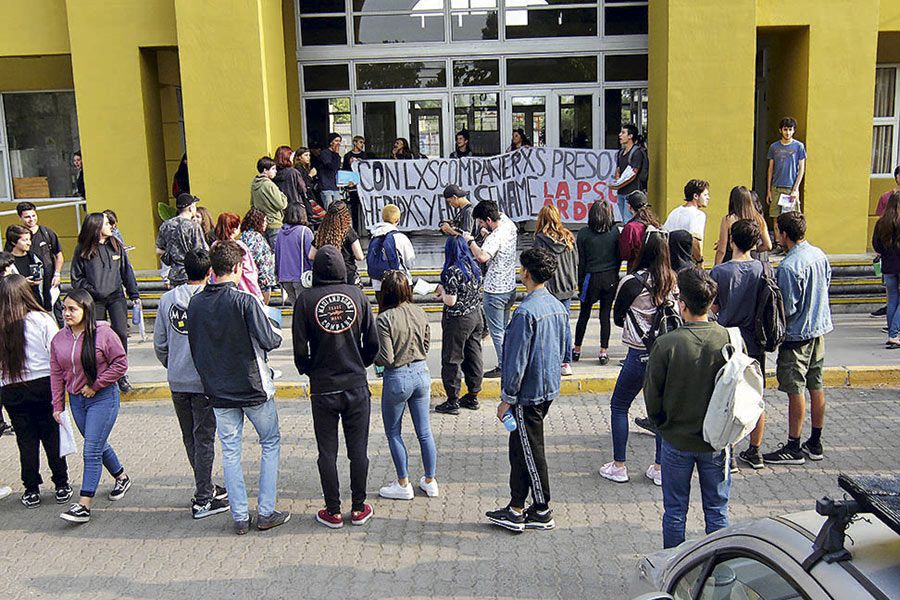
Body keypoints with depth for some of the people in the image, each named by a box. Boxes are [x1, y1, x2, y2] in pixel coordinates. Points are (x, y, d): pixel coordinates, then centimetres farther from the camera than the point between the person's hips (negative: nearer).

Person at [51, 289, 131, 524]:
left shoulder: (103, 333, -14)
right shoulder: (59, 339, 4)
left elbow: (120, 364, -13)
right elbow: (56, 374, 7)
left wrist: (95, 385, -13)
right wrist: (58, 405, 4)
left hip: (103, 398, -6)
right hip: (76, 399, 7)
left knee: (92, 451, -7)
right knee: (98, 445, 19)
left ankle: (84, 505, -4)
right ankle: (121, 478, 41)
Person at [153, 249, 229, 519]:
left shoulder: (167, 299, 1)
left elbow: (159, 344, 6)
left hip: (177, 383, 5)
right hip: (205, 382, -5)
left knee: (190, 438, 17)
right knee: (204, 439, 3)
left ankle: (205, 488, 30)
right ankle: (203, 500, 8)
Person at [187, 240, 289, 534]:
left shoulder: (195, 303, -1)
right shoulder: (245, 301, -18)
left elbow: (194, 346, 6)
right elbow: (270, 340, -19)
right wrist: (274, 330, 3)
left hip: (218, 390, 4)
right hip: (253, 388, -4)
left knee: (230, 452, 12)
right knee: (271, 443, 13)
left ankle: (240, 517, 16)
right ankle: (266, 512, 12)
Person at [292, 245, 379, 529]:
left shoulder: (306, 299, -8)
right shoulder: (357, 295, -3)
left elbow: (300, 347, -7)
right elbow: (372, 342, 0)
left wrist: (309, 371, 11)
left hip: (323, 387, -1)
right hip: (356, 386, 1)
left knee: (327, 452, 9)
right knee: (358, 450, 11)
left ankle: (333, 512, 16)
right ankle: (359, 508, 19)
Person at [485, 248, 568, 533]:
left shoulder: (526, 311, -21)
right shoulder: (559, 307, 5)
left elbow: (517, 360, -20)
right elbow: (565, 347, 14)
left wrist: (507, 398, -13)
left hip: (528, 393, -9)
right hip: (549, 389, 9)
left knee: (531, 452, 5)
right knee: (519, 448, 16)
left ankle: (542, 512, 17)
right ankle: (516, 509, 23)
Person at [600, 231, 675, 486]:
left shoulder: (633, 282, -14)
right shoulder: (672, 281, -1)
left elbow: (617, 318, -1)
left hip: (640, 355, -5)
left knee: (619, 406, 11)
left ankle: (619, 466, 15)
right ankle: (660, 468, 19)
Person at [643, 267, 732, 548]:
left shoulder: (666, 344, -20)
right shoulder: (731, 340, -13)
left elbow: (652, 396, -10)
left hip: (677, 442, -2)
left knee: (675, 511, 15)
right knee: (717, 510, 18)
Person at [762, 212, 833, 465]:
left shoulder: (788, 266, -23)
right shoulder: (820, 255, 2)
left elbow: (787, 309, -21)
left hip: (797, 335, -8)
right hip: (820, 329, 8)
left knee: (796, 390, 0)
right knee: (816, 386, 14)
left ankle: (794, 448, 9)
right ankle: (815, 443, 24)